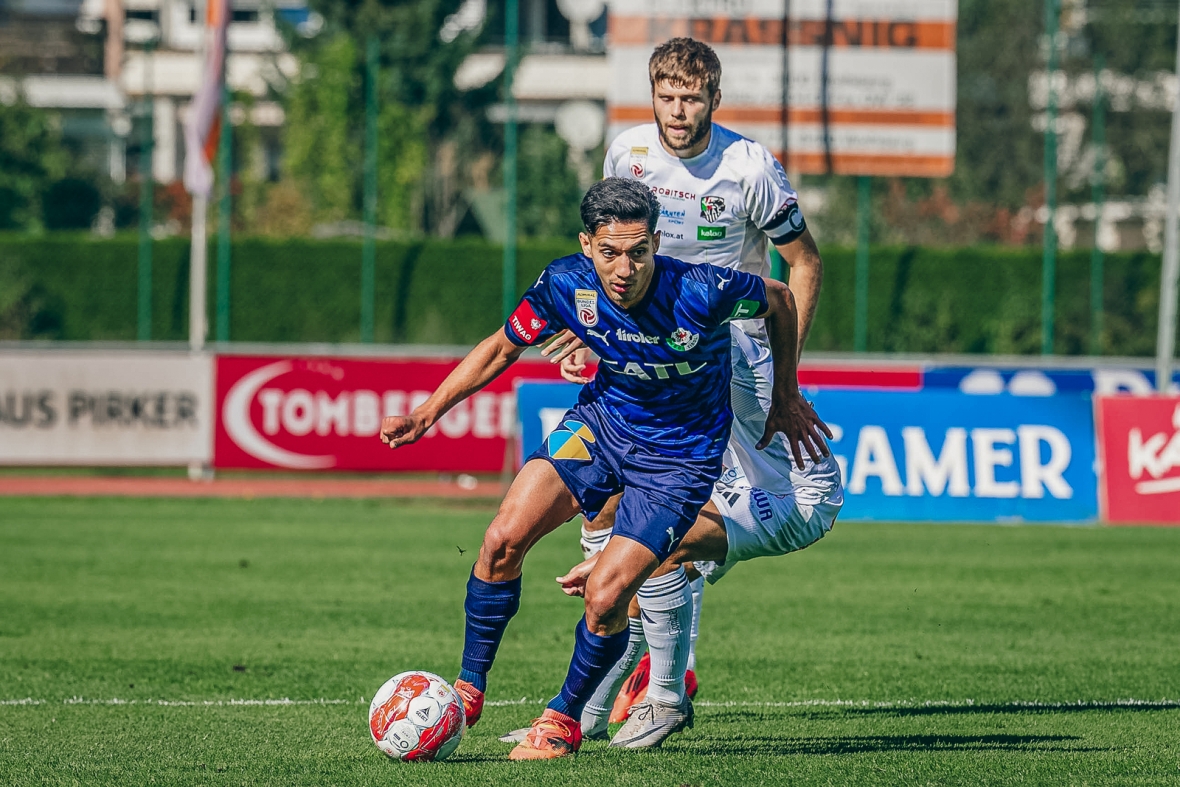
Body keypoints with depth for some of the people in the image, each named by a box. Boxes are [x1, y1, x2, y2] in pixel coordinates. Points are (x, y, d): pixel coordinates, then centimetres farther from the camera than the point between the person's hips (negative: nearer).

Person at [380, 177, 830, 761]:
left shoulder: (700, 293, -30)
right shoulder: (566, 285, -19)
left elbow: (779, 301, -7)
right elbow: (502, 347, 0)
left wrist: (785, 397, 4)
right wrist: (429, 412, -8)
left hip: (681, 456, -3)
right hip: (601, 421, 3)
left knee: (605, 596, -16)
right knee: (503, 539, -16)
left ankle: (564, 720, 11)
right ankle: (469, 690, 3)